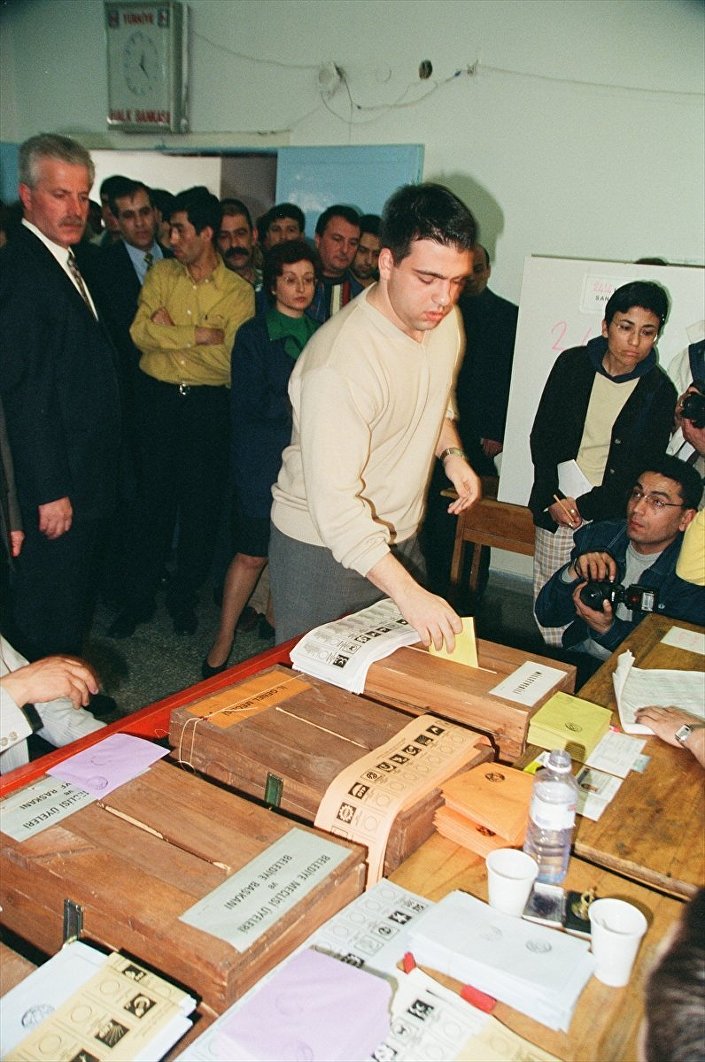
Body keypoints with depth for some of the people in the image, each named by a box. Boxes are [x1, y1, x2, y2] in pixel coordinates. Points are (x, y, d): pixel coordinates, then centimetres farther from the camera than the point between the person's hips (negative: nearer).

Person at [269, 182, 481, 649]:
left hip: (401, 537, 7)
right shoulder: (339, 363, -30)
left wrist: (451, 452, -1)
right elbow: (334, 504, -34)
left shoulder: (445, 319, -4)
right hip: (324, 548, -7)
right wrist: (408, 592, -39)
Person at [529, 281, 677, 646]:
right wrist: (552, 499, -6)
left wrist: (585, 506, -11)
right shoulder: (573, 364, 1)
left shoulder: (660, 392, -3)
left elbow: (643, 471, -3)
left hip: (611, 518, -1)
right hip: (556, 509, 2)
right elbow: (542, 435, 4)